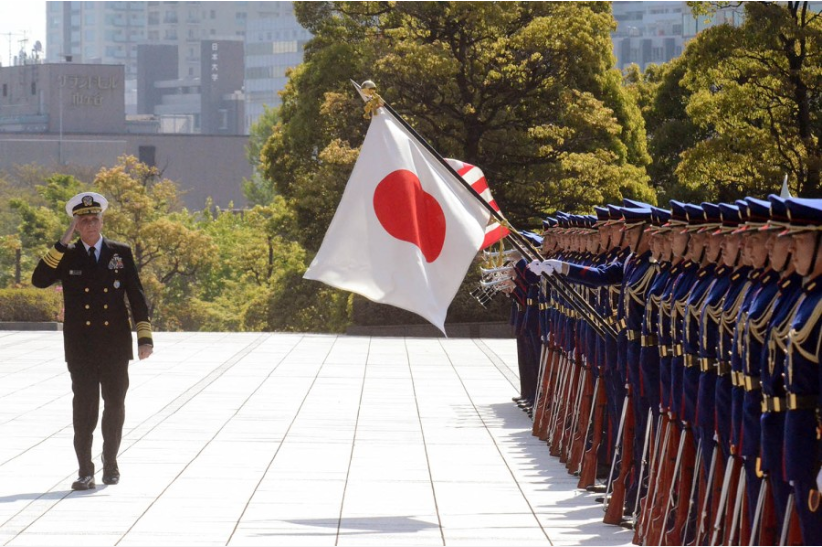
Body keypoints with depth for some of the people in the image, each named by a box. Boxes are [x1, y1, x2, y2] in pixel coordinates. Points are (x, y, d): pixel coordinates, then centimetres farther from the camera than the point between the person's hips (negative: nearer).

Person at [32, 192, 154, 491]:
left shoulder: (122, 253, 6)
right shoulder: (66, 256, 5)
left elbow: (136, 297, 5)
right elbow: (39, 280, -12)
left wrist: (145, 337, -4)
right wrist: (63, 242, -14)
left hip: (116, 346, 1)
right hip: (81, 348, -1)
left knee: (115, 406, 9)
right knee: (84, 407, -6)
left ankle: (110, 464, 25)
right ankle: (85, 472, -4)